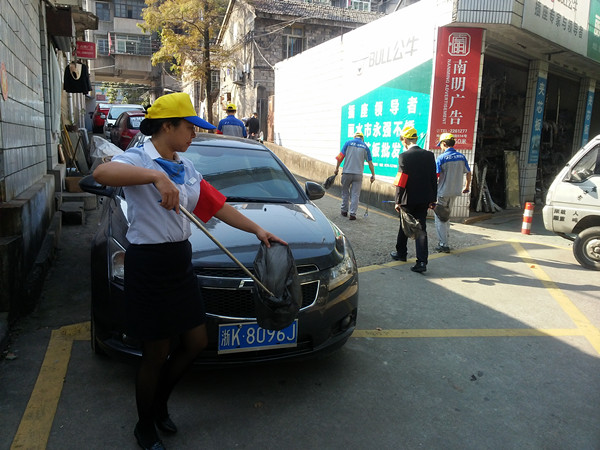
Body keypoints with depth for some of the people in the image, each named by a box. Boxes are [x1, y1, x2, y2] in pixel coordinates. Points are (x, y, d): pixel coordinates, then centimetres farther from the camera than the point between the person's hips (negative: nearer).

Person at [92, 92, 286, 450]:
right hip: (148, 264, -8)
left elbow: (217, 205, 13)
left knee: (196, 343, 14)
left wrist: (257, 229, 10)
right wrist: (156, 177, -43)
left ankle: (159, 403, 39)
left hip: (180, 263, 8)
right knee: (157, 354, 5)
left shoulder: (186, 167, 11)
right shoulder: (139, 159, -12)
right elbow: (102, 173, -34)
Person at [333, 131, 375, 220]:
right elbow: (370, 162, 6)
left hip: (346, 172, 0)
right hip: (358, 174, 0)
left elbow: (341, 156, -1)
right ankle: (352, 214, 1)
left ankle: (344, 211, 23)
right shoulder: (365, 146, 7)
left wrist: (337, 168, 7)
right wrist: (373, 175, 13)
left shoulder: (348, 142, 4)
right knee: (355, 194, 4)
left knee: (345, 192, 14)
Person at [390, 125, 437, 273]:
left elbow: (401, 181, -13)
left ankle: (401, 253, 33)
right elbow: (434, 179, 5)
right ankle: (422, 261, -3)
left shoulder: (404, 156, -12)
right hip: (424, 199, 4)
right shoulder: (429, 155, 2)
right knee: (421, 229, 4)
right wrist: (432, 199, 12)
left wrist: (398, 201, -6)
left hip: (408, 200, -3)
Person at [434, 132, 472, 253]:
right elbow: (468, 173, 10)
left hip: (443, 192, -6)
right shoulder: (461, 157, 3)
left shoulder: (441, 158, -14)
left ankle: (443, 244, 3)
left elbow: (435, 176, -18)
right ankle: (445, 238, 26)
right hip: (455, 192, 6)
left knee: (440, 218, 3)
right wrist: (467, 187, 24)